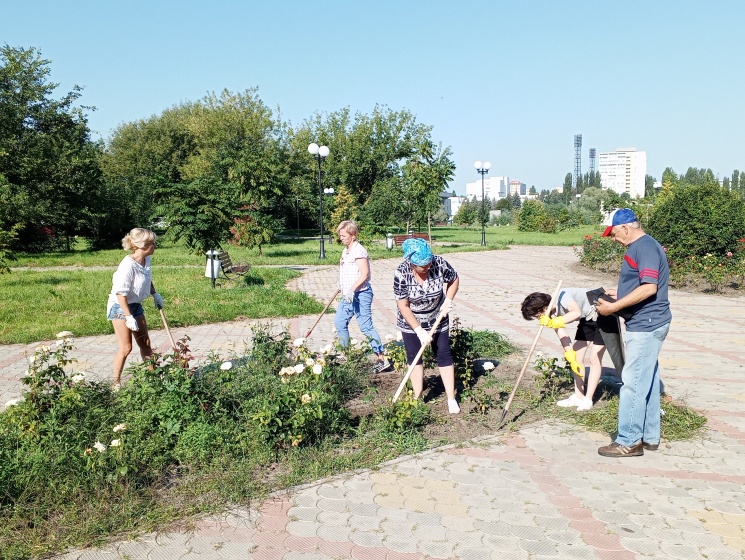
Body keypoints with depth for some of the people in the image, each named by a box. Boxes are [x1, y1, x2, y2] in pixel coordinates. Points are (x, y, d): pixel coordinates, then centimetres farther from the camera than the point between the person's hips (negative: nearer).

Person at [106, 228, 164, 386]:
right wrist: (129, 317, -26)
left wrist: (155, 294, 10)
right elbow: (120, 293, -27)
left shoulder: (146, 260, -4)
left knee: (145, 343, 13)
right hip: (120, 307, -8)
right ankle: (116, 382, 11)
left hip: (135, 305, 8)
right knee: (126, 348, -3)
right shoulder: (128, 265, -28)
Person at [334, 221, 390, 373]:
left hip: (360, 294, -11)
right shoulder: (346, 250, 14)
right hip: (348, 296, 11)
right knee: (339, 322, 17)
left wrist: (352, 289, -30)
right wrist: (342, 286, 32)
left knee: (366, 327, -10)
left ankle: (382, 359, -7)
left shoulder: (359, 251, -16)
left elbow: (365, 274, -24)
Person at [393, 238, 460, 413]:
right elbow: (403, 306, -21)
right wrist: (420, 331, -21)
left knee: (444, 355, 3)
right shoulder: (401, 274, -29)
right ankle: (417, 399, 15)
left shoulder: (439, 263, -24)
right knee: (414, 357, 4)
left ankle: (451, 399, 12)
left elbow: (454, 280, -1)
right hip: (411, 323, -1)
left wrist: (448, 301, -14)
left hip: (438, 319, 2)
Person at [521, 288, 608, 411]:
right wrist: (571, 357, -16)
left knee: (595, 358, -7)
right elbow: (562, 335, -8)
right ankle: (578, 396, 15)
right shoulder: (553, 312, -7)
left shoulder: (561, 296, -31)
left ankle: (588, 400, 0)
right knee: (577, 358, 6)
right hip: (587, 319, 8)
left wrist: (554, 322, -51)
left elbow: (577, 312, -48)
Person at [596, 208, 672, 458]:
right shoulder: (640, 247, 15)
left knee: (633, 383, -6)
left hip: (646, 326, -11)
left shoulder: (645, 247, -17)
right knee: (647, 382, 15)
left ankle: (629, 441, 1)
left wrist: (614, 307, -22)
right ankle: (649, 436, 25)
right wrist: (618, 293, 16)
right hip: (646, 324, 11)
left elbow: (649, 287, -26)